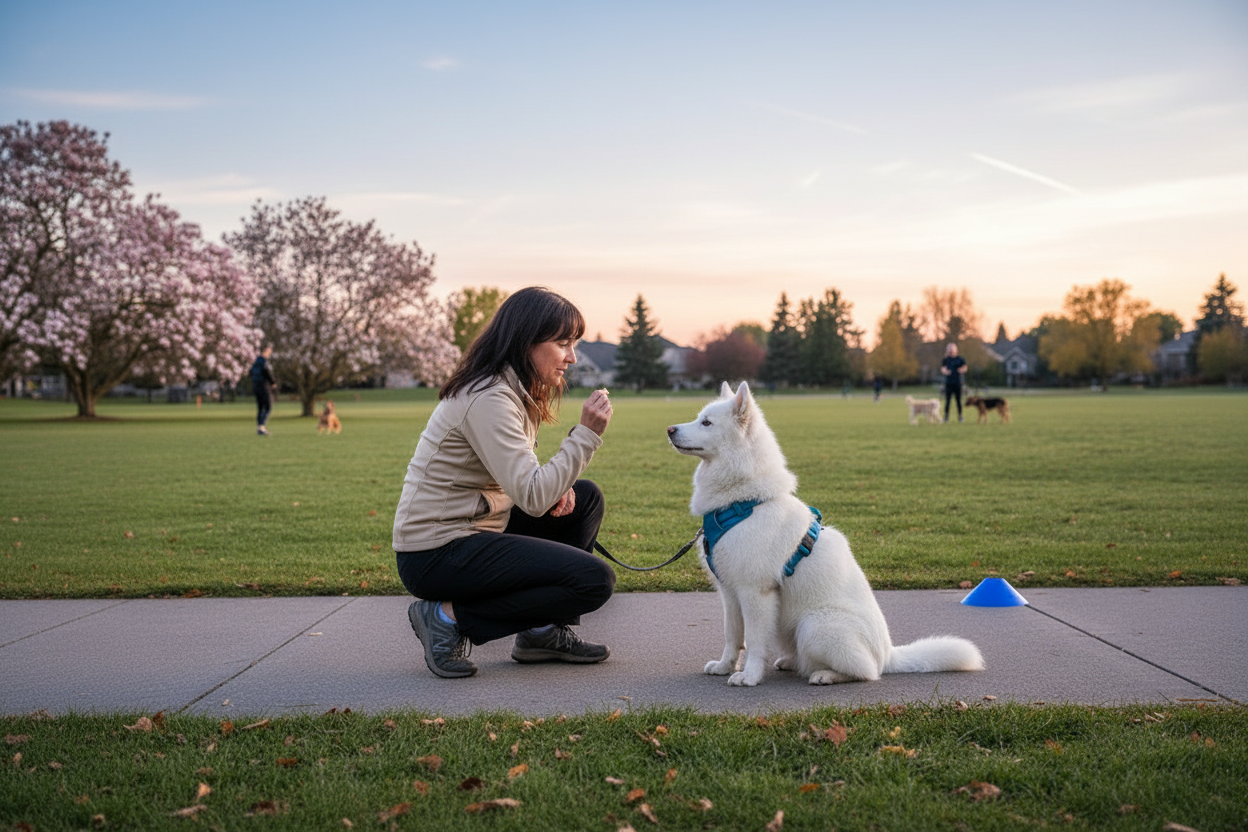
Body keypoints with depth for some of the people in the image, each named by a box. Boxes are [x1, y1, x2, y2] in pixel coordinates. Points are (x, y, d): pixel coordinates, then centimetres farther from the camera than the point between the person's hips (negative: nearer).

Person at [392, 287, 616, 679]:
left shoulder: (513, 392, 10)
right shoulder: (488, 399, -21)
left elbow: (516, 477, 18)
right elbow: (533, 497, -27)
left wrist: (556, 488, -2)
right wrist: (585, 434, -21)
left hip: (473, 529, 10)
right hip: (437, 554, -10)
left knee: (586, 498, 15)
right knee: (594, 580, -14)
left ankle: (544, 631, 13)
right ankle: (450, 617, -7)